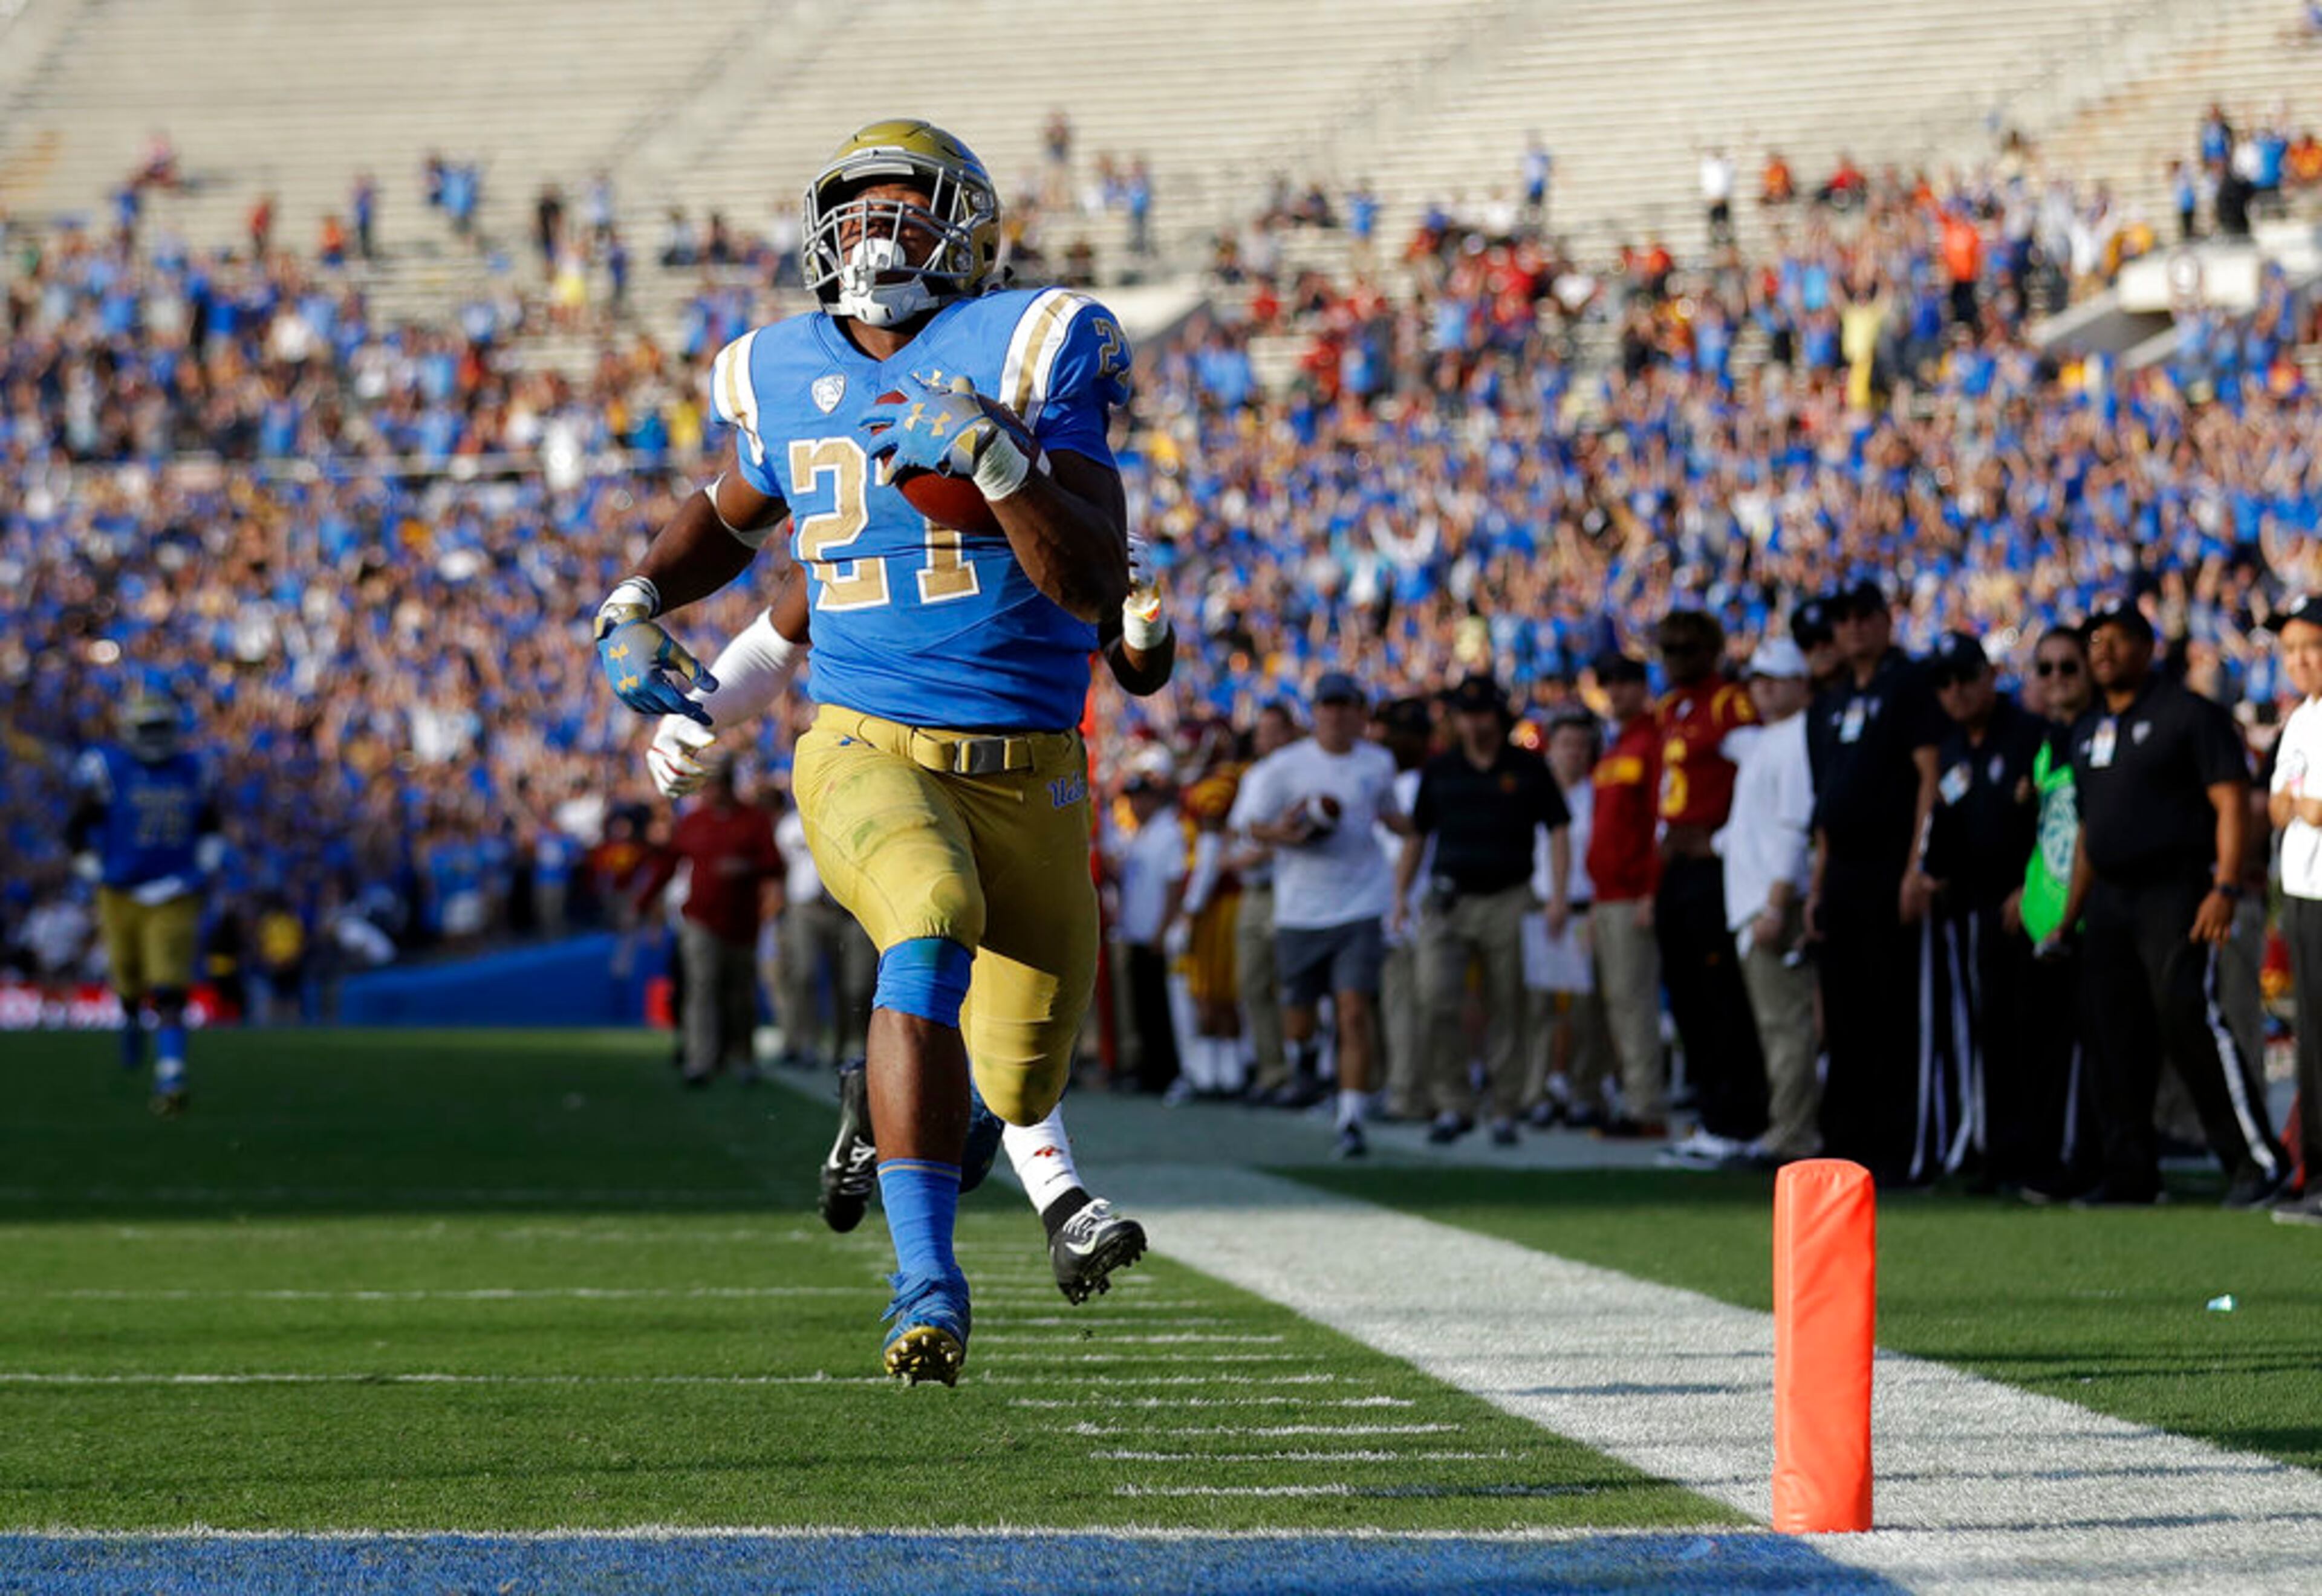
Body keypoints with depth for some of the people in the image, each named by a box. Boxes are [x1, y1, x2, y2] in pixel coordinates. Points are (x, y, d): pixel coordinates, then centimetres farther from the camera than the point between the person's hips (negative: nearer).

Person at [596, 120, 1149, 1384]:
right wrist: (639, 600, 11)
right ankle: (925, 1282, -34)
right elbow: (732, 513, 29)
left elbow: (1096, 586, -15)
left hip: (1026, 774, 0)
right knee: (931, 928, -34)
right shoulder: (790, 379, 5)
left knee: (1020, 1082, 8)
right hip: (869, 751, 0)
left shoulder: (1026, 353, -7)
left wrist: (996, 459, -28)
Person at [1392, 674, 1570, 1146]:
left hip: (1509, 900, -1)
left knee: (1507, 1009, 0)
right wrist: (1400, 898, 8)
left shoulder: (1528, 769, 6)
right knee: (1439, 999, -14)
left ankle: (1505, 1111, 8)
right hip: (1448, 901, 1)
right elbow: (1417, 836, 17)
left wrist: (1558, 895, -6)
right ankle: (1453, 1105, -7)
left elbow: (1558, 830, 5)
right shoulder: (1439, 770, 12)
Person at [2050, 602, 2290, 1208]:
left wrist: (2225, 888, -20)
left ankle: (2257, 1159, -13)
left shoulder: (2187, 713, -5)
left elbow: (2231, 801, -11)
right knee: (2116, 1038, 5)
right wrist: (2071, 911, 20)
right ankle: (2130, 1172, 11)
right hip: (2109, 897, 8)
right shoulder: (2088, 731, 19)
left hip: (2175, 888, -8)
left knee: (2189, 1016, -17)